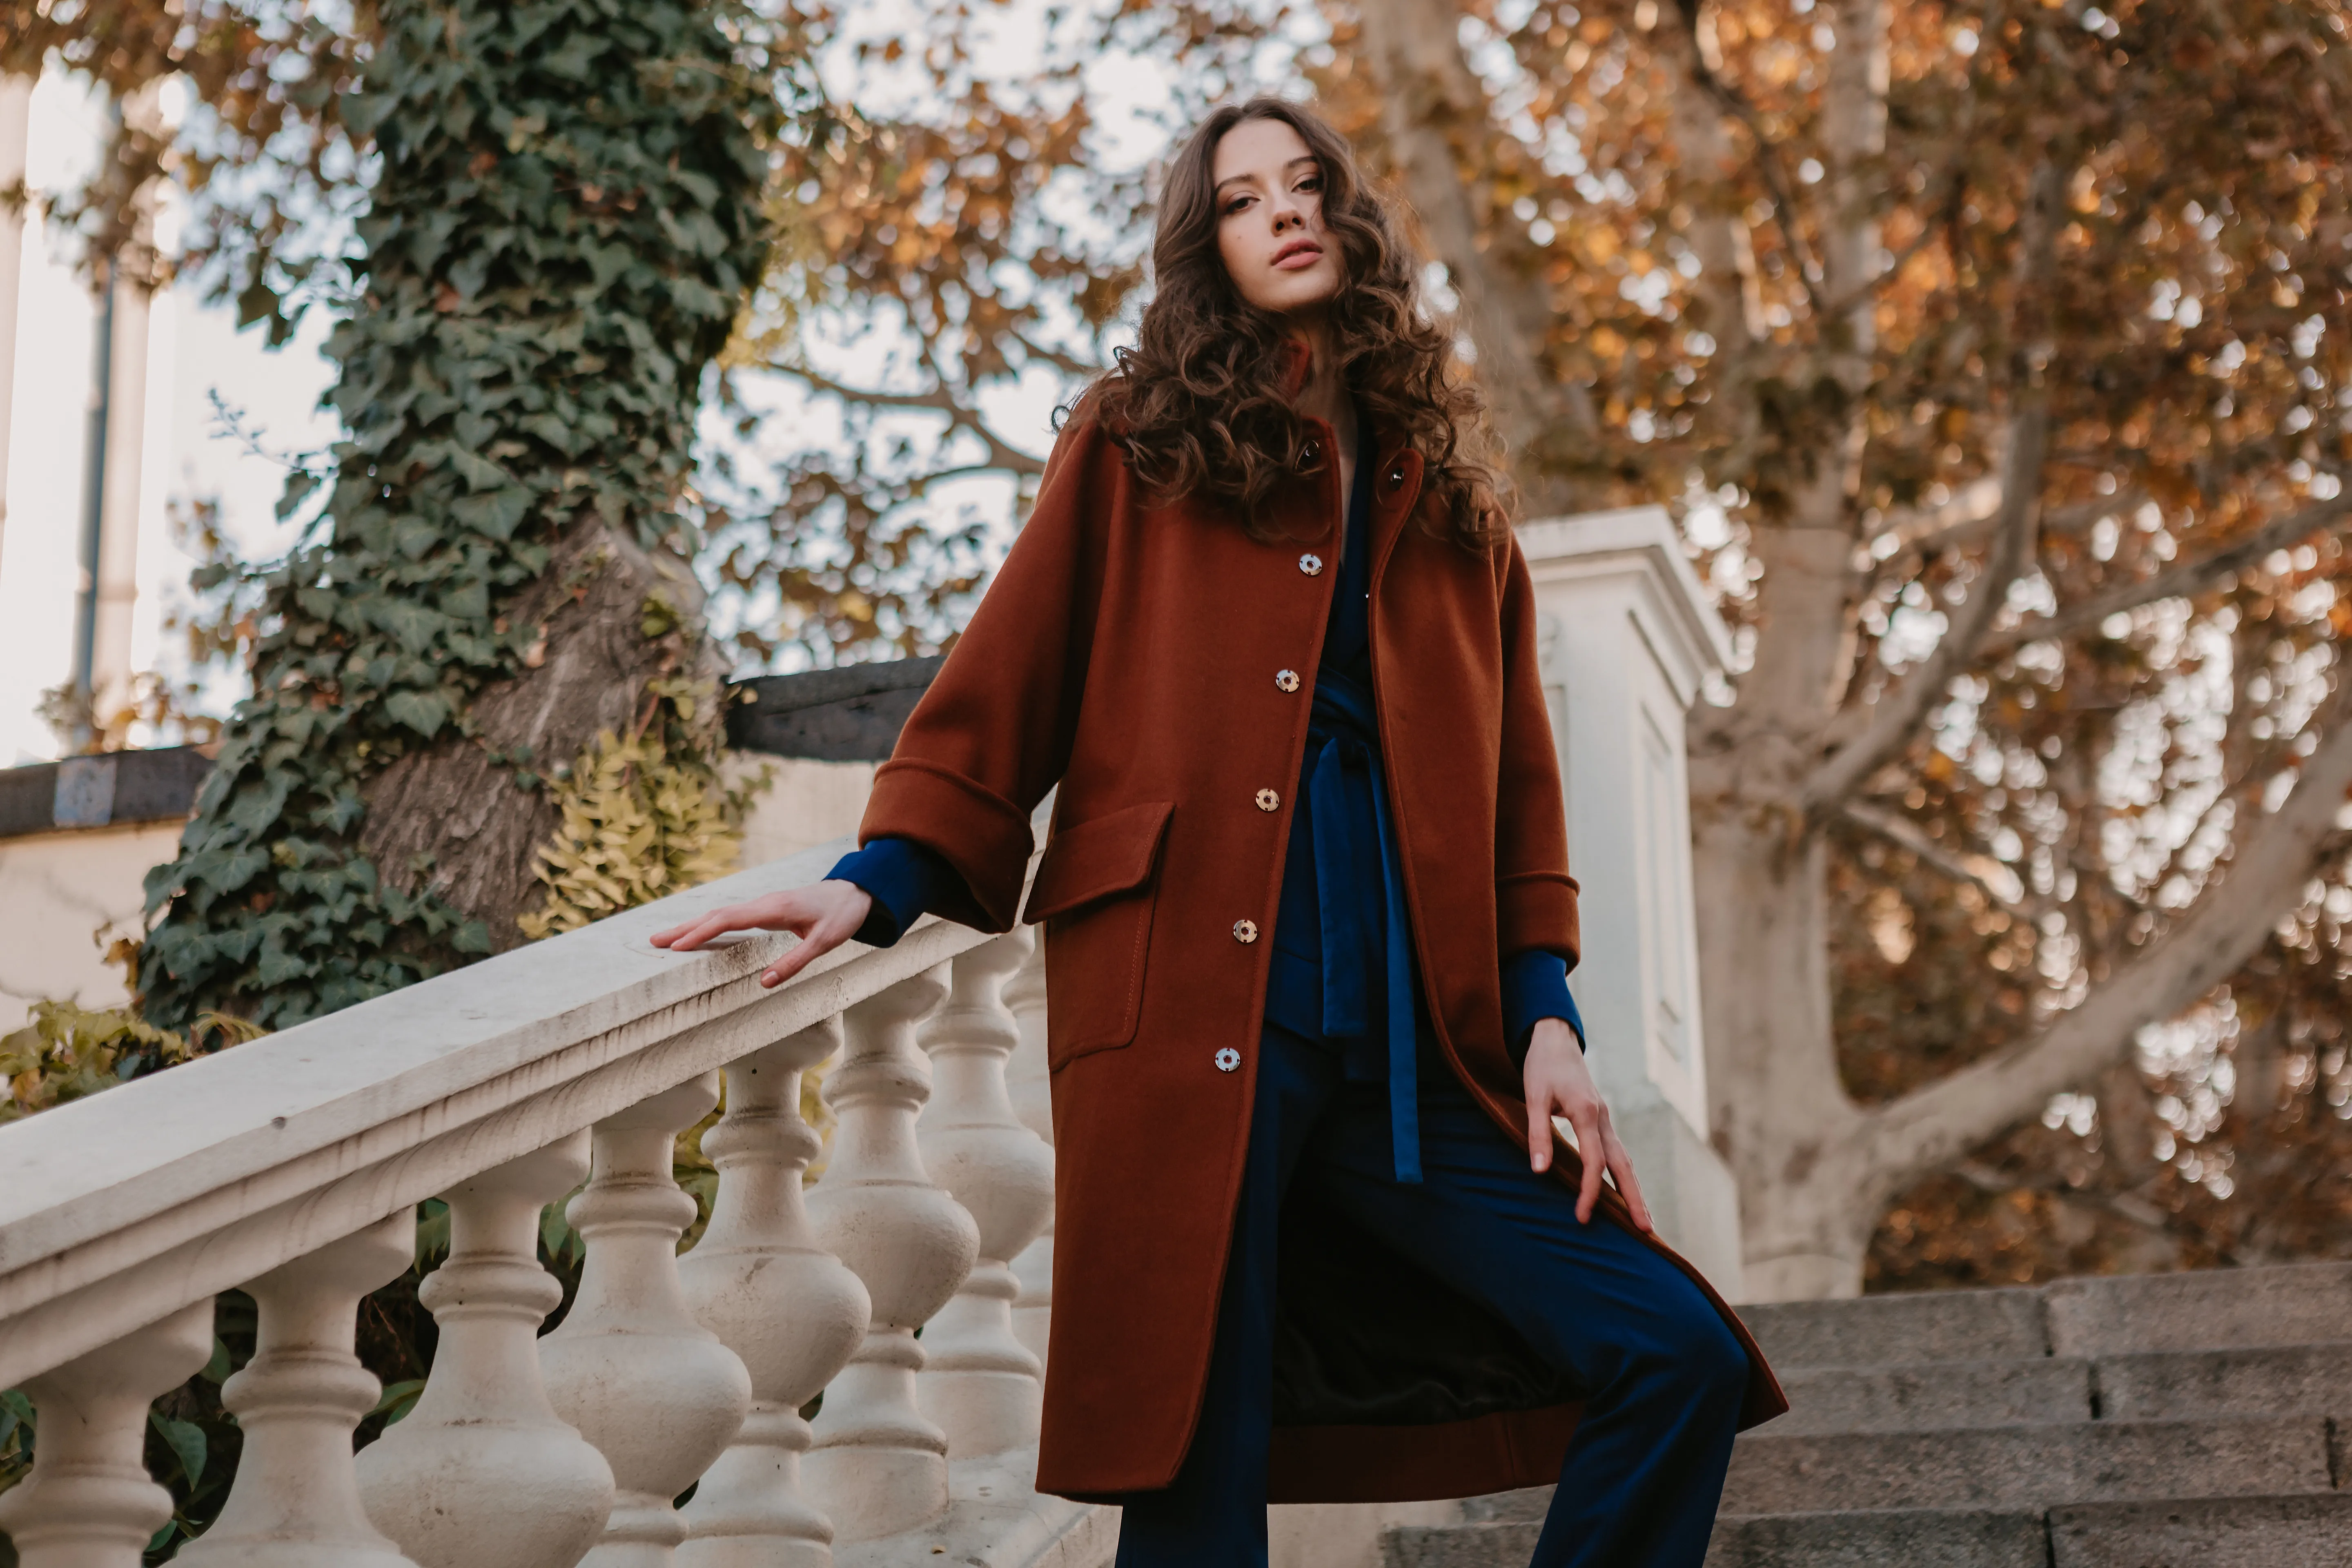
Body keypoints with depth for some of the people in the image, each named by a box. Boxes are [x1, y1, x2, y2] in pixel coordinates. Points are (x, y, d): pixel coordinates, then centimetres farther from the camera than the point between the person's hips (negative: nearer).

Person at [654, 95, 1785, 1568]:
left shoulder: (1444, 489, 21)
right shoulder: (1140, 445, 12)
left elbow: (1514, 779, 19)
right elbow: (1004, 693, 7)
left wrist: (1545, 1013, 7)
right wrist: (878, 884, -7)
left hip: (1405, 1049, 4)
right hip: (1190, 1021, -4)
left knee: (1678, 1355, -5)